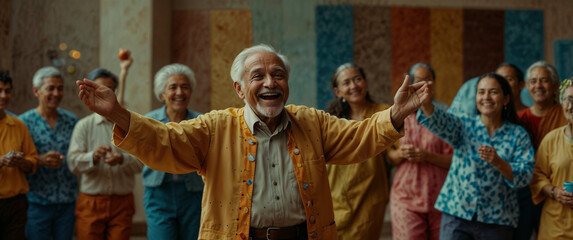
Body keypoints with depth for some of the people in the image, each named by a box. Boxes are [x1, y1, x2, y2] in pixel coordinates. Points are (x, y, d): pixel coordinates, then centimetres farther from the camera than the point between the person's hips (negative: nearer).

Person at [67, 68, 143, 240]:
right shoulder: (84, 125, 6)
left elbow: (141, 163, 0)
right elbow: (73, 163, -5)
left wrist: (123, 159, -21)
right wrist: (93, 157, -24)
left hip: (122, 203, 1)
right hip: (90, 203, -1)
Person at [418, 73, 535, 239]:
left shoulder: (518, 135, 4)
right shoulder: (464, 126, 5)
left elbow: (525, 177, -5)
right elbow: (439, 122, -16)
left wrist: (498, 162, -23)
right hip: (456, 215, 0)